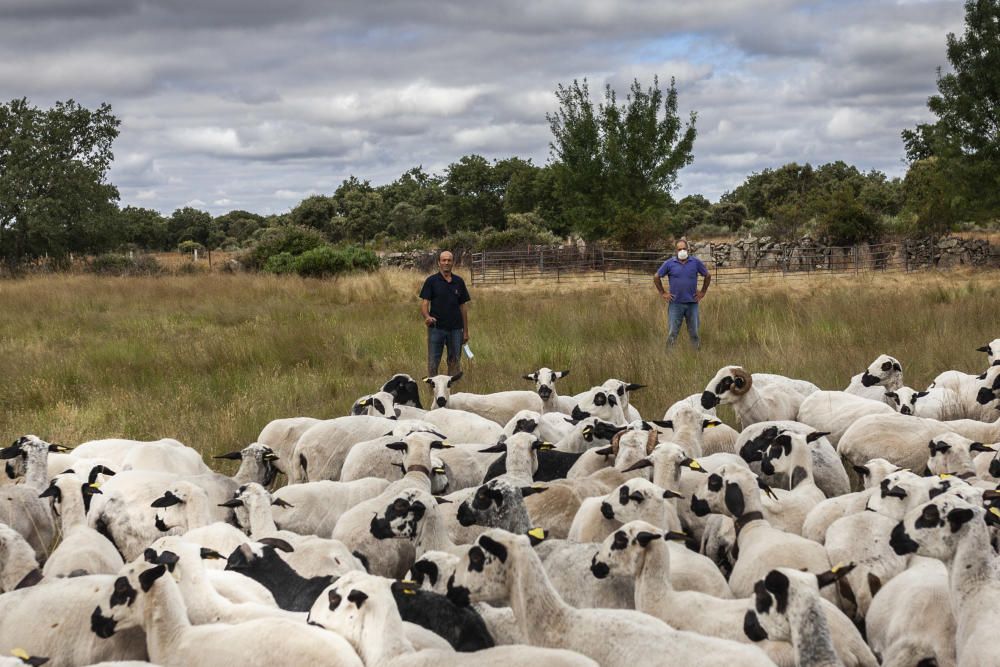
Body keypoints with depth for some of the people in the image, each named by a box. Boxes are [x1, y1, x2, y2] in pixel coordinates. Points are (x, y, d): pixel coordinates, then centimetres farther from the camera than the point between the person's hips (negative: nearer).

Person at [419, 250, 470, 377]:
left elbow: (462, 307, 12)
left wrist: (466, 331, 10)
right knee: (433, 363, 1)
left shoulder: (459, 282, 8)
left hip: (455, 328, 3)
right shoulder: (431, 281, -2)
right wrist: (427, 316, -29)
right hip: (436, 328, -3)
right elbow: (424, 302, -7)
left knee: (455, 362, 7)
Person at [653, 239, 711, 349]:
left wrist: (702, 292, 10)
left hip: (692, 303, 1)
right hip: (675, 303, -1)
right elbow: (656, 277, 9)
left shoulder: (696, 262, 3)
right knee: (673, 333, 0)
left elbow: (708, 276, 14)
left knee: (694, 332, 6)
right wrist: (662, 293, 6)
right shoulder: (669, 263, 0)